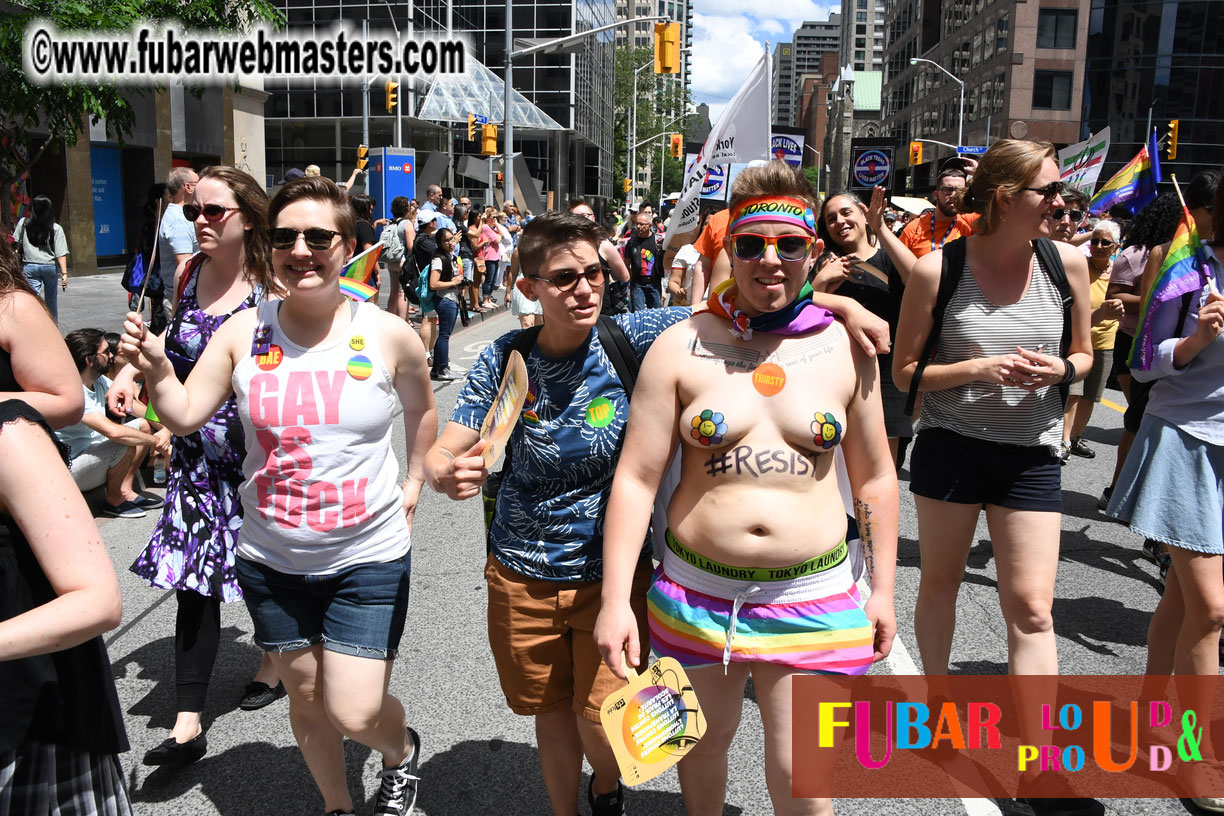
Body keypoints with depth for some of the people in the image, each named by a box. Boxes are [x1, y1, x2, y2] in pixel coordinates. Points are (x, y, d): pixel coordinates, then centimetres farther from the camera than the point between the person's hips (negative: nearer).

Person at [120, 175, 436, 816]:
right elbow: (185, 416, -2)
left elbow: (421, 408, 10)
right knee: (305, 695, 18)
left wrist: (414, 481, 8)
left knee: (353, 712, -4)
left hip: (367, 557, -2)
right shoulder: (244, 331, -4)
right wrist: (155, 369, -19)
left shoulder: (388, 335, -8)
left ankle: (401, 748, 34)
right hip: (271, 559, 3)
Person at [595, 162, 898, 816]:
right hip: (698, 591, 0)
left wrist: (882, 588, 9)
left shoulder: (846, 350, -1)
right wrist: (616, 600, -10)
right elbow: (635, 478, -7)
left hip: (812, 597, 0)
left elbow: (874, 478, 8)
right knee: (703, 741, 19)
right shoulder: (681, 347, -6)